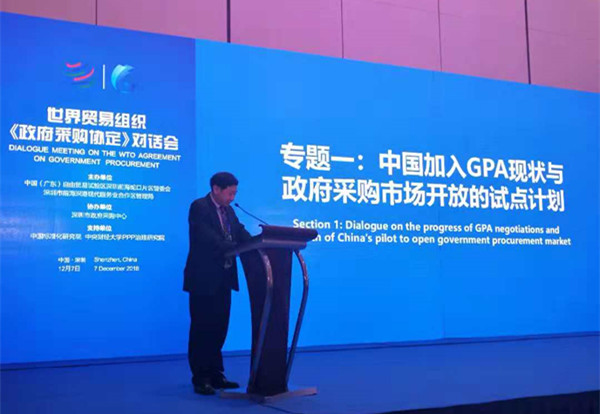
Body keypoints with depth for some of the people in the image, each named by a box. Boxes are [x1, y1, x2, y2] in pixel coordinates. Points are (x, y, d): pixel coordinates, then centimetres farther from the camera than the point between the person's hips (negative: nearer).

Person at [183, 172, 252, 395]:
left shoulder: (228, 211, 14)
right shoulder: (199, 207, -12)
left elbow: (241, 234, 6)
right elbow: (208, 238, -24)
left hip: (222, 278, 8)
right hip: (203, 278, -8)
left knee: (219, 328, 12)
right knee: (202, 329, 1)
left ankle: (215, 375, 21)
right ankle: (200, 379, 10)